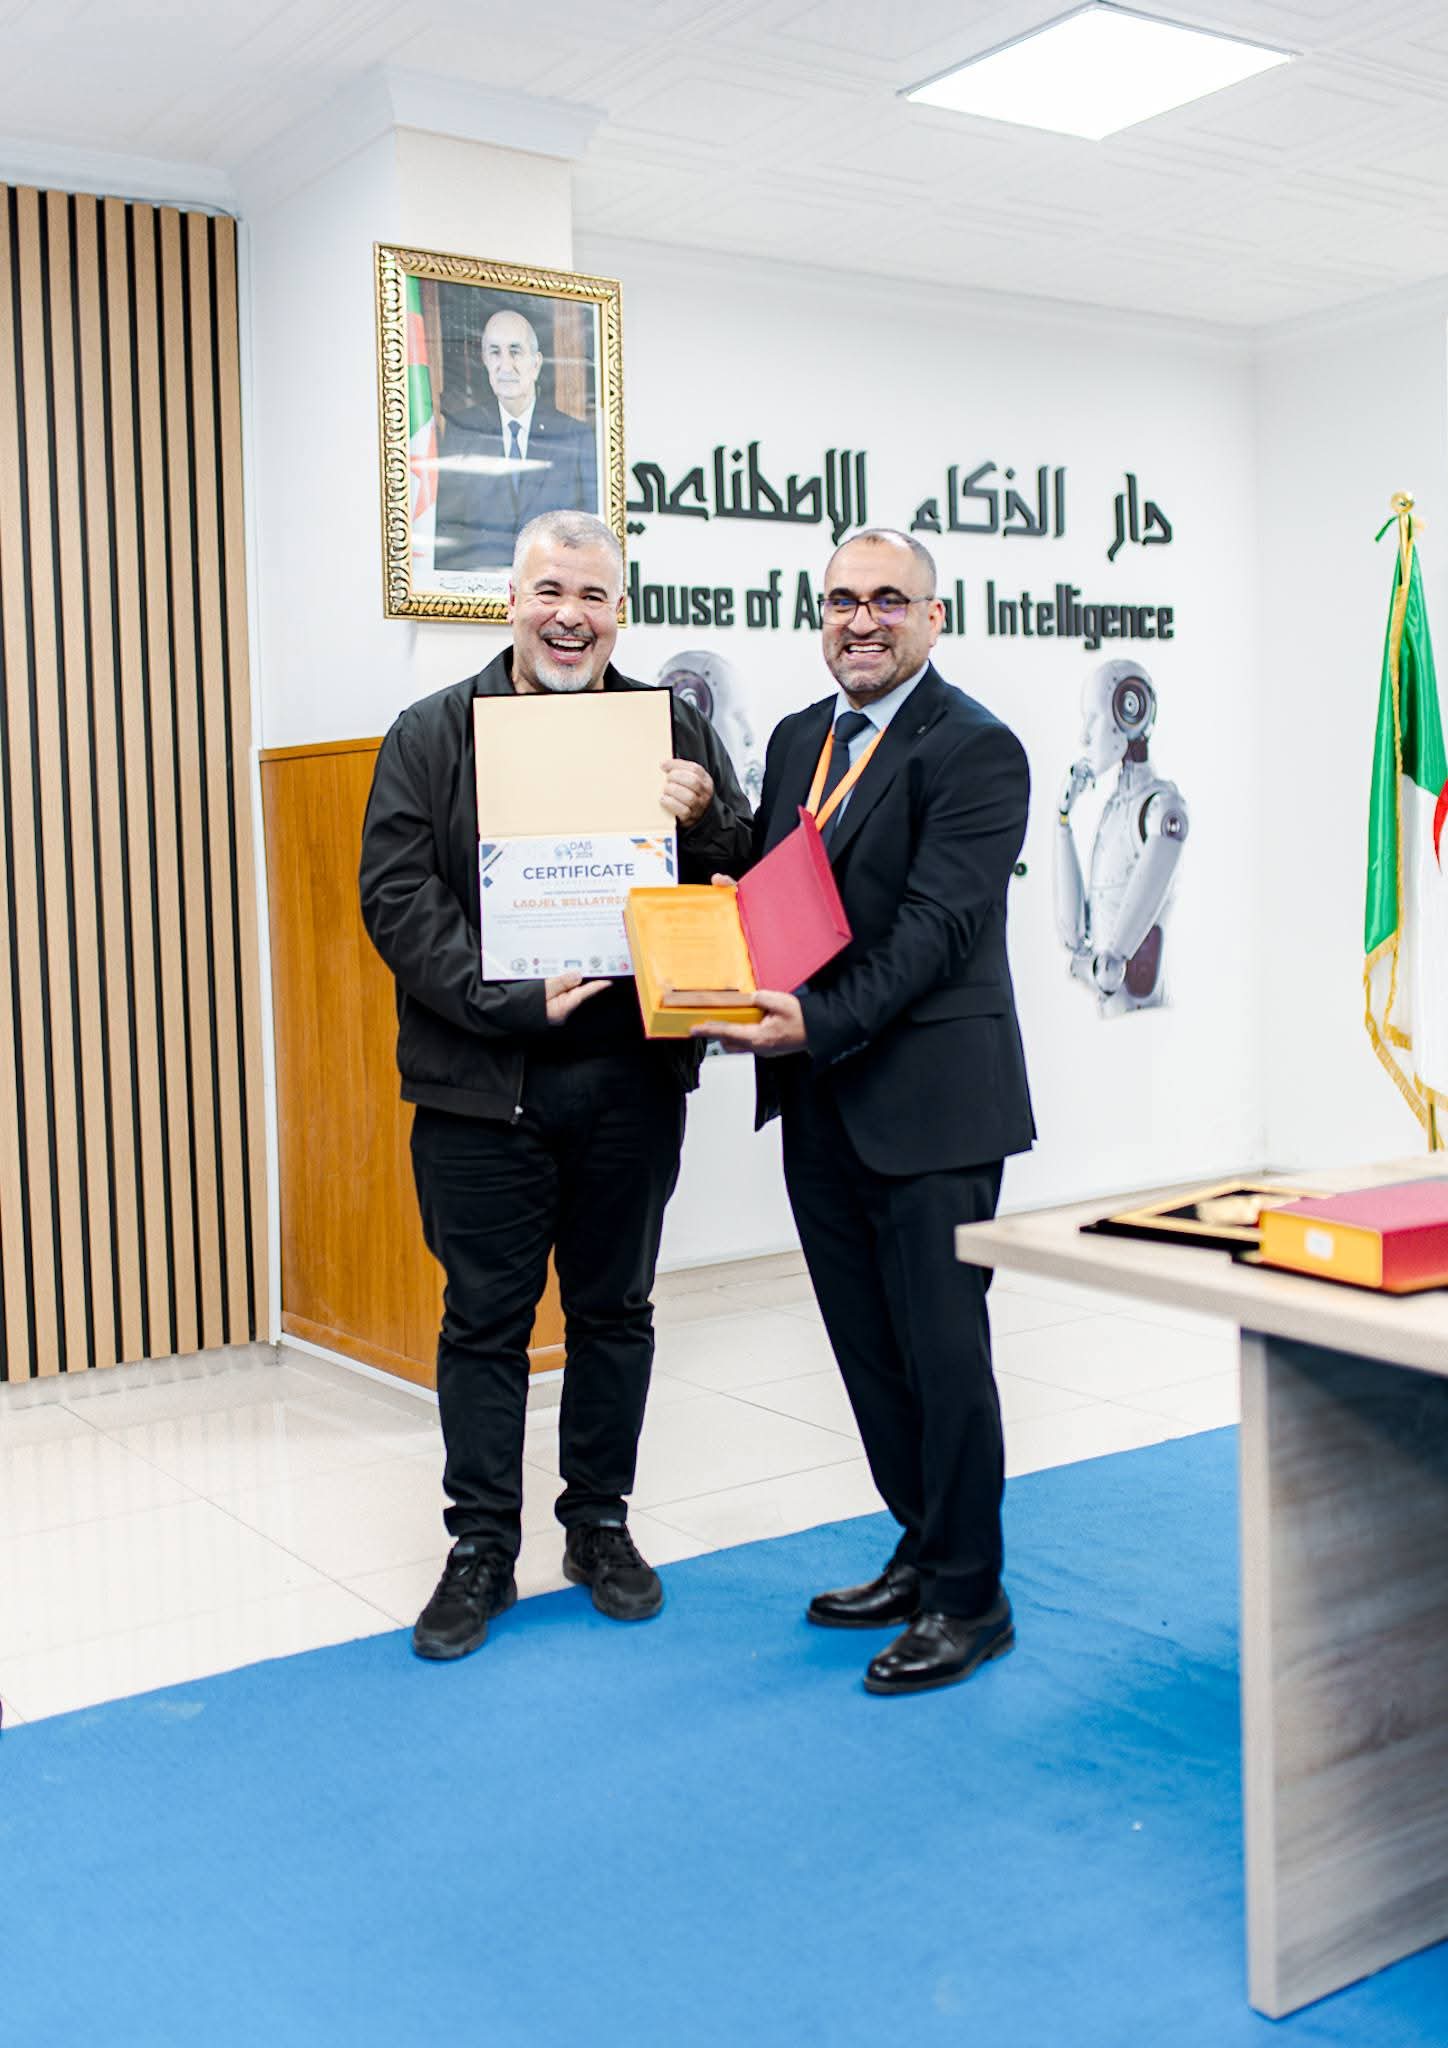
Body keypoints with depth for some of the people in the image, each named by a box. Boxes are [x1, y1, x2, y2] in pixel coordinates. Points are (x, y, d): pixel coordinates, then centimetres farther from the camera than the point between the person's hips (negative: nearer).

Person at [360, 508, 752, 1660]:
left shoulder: (675, 732, 6)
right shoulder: (433, 735, 1)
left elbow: (748, 885, 7)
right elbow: (399, 898, -8)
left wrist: (704, 822, -15)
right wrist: (509, 998, -19)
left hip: (631, 1081, 2)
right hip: (482, 1087, -2)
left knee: (615, 1310, 14)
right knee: (485, 1319, 8)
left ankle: (601, 1524, 31)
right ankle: (482, 1548, 22)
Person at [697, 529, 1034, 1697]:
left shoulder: (974, 749, -10)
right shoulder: (799, 739, 14)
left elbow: (938, 925, -18)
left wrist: (819, 1023, -26)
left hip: (930, 1104, -8)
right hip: (821, 1106, 8)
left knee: (943, 1351, 1)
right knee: (870, 1350, 16)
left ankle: (969, 1599, 16)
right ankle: (925, 1553, 32)